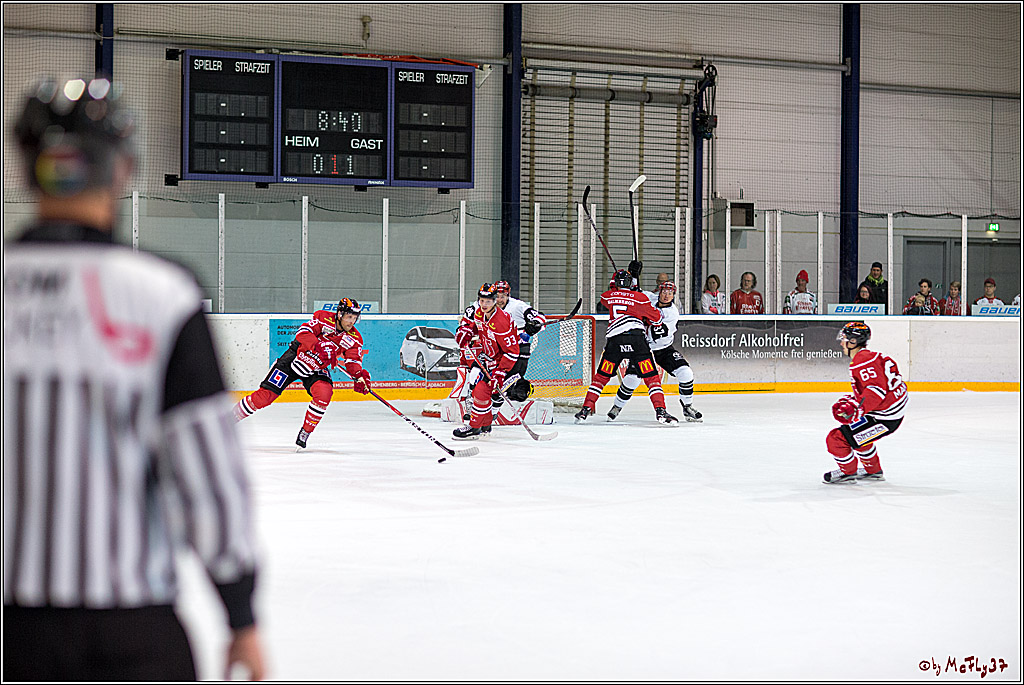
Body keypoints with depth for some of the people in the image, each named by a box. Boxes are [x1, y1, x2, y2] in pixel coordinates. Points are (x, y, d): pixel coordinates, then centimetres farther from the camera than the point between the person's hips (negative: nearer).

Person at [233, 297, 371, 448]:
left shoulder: (354, 339, -6)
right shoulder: (323, 318, -18)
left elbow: (353, 362, -7)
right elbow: (303, 331, -27)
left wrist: (360, 375, -28)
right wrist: (319, 348, -41)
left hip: (317, 369, 3)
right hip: (296, 357, -3)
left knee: (324, 394, -27)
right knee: (265, 396, -7)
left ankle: (304, 433, -9)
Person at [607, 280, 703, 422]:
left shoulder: (673, 313, -13)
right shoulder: (648, 298, -9)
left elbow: (660, 334, -27)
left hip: (664, 348, 1)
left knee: (685, 373, -12)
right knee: (632, 378, -16)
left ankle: (687, 408, 7)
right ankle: (617, 407, 7)